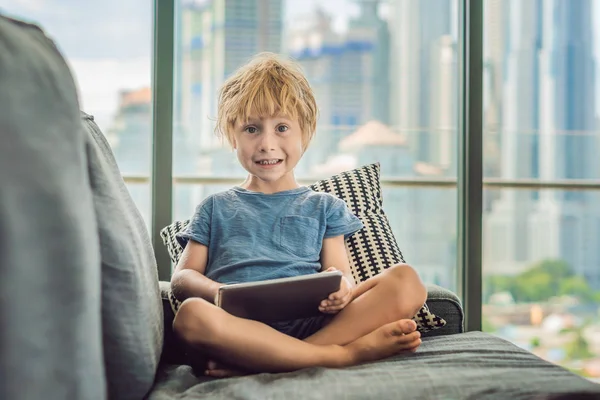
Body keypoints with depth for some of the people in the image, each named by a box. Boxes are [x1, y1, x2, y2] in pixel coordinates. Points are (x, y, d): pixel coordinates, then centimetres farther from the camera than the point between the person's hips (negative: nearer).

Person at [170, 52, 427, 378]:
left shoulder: (324, 207, 27)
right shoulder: (216, 208, 26)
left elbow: (341, 274, 14)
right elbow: (182, 277, 15)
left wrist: (341, 289, -14)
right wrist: (219, 292, -11)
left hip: (313, 324, 2)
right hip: (244, 326, -2)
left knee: (405, 281, -23)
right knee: (191, 314, -37)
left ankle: (254, 363, -36)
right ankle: (347, 352, -34)